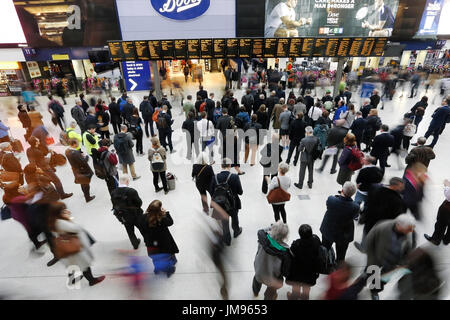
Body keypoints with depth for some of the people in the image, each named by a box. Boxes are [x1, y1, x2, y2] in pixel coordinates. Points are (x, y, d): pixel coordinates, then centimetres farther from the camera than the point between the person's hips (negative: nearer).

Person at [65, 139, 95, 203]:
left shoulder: (67, 151, -7)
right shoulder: (74, 153, -35)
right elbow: (83, 162, -30)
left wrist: (81, 155, -4)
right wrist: (86, 157, -13)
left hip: (76, 170, 8)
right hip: (82, 171, -8)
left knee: (82, 183, 30)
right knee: (86, 184, 13)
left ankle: (86, 194, 52)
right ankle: (88, 198, 30)